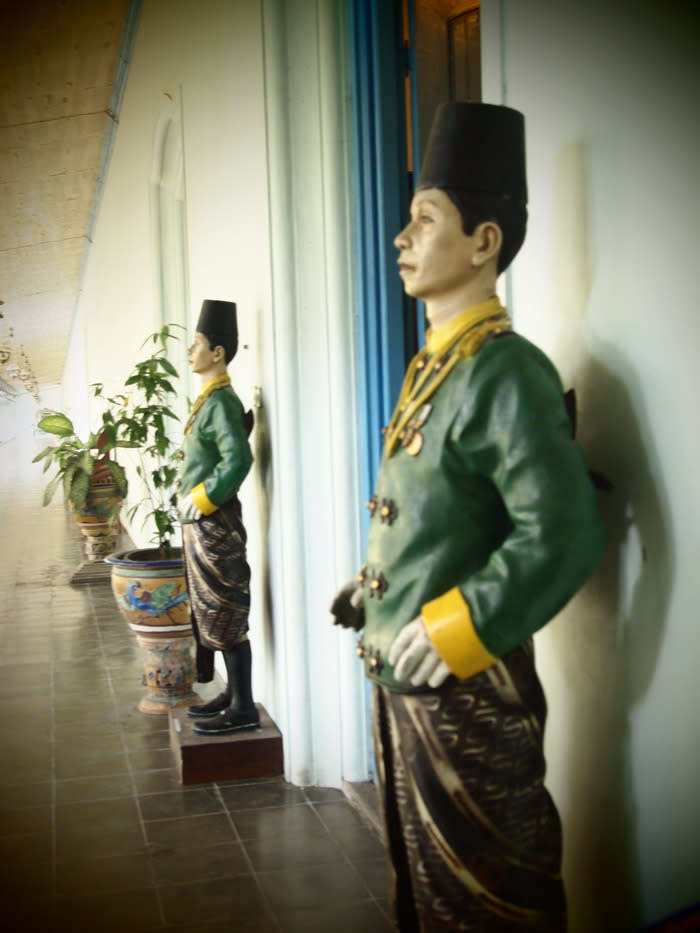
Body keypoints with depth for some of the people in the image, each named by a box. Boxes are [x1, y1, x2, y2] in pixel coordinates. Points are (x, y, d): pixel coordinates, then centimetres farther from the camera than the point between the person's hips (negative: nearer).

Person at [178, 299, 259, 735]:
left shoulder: (222, 401, -16)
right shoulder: (210, 399, 14)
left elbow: (238, 460, -27)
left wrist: (203, 499, -18)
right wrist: (192, 501, 13)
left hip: (214, 522, -10)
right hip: (202, 523, 10)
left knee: (225, 615, -4)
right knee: (213, 612, 16)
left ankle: (243, 709, 4)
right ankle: (233, 694, 26)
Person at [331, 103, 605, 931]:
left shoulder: (506, 373, -18)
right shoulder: (430, 369, 9)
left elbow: (564, 537, -26)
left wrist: (454, 633, -22)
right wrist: (374, 586, 10)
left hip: (467, 694, -9)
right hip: (401, 678, 9)